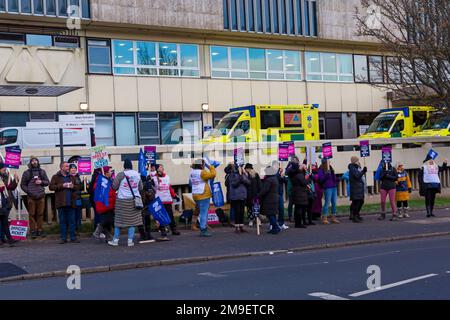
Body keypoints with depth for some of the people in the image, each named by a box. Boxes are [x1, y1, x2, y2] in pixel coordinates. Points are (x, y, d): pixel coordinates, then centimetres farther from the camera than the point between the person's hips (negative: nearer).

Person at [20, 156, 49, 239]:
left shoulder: (42, 171, 13)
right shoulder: (27, 173, 5)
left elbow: (47, 182, 15)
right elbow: (22, 185, 5)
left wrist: (41, 182, -5)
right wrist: (29, 192, -7)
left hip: (41, 196, 2)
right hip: (31, 197, -2)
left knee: (40, 214, 2)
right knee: (32, 214, -2)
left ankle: (40, 230, 9)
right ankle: (33, 231, 2)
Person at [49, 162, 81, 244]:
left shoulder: (72, 177, 15)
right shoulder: (56, 177, 3)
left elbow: (78, 186, 16)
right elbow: (51, 187, -6)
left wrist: (73, 186, -6)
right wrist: (62, 185, -14)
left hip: (71, 203, 3)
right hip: (61, 203, -3)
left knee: (72, 221, 4)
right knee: (62, 221, 3)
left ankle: (73, 237, 9)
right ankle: (63, 238, 8)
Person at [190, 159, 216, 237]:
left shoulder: (192, 173, 10)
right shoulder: (202, 173, -15)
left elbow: (190, 183, 19)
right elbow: (212, 175, -16)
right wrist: (210, 167, -3)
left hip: (196, 195, 9)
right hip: (204, 195, -8)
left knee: (202, 212, 15)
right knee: (204, 213, -6)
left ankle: (203, 229, 16)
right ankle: (203, 230, -6)